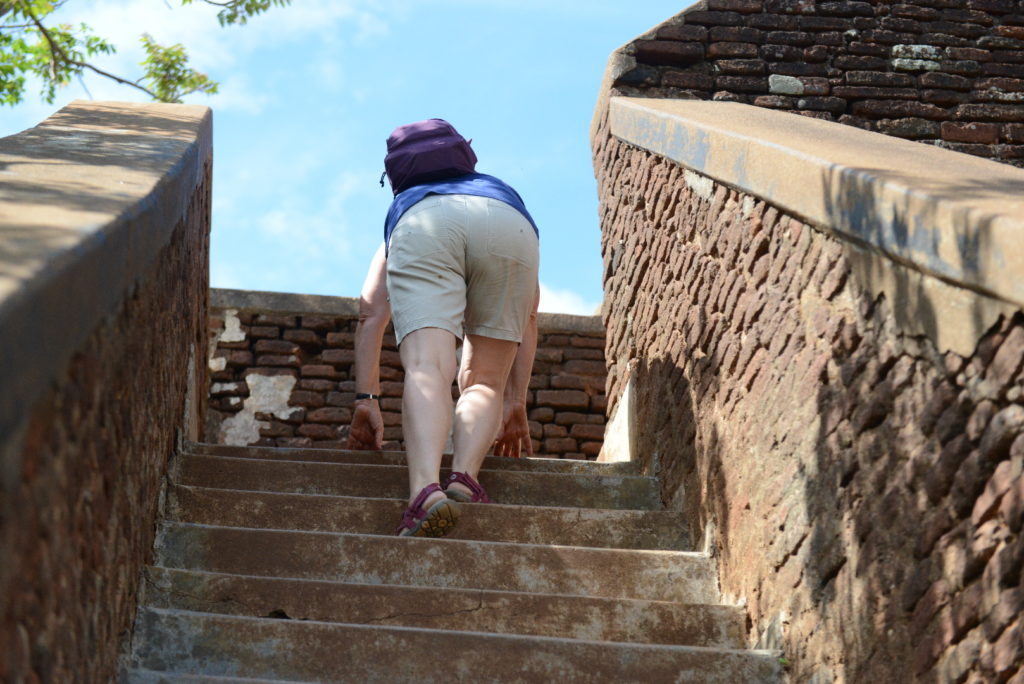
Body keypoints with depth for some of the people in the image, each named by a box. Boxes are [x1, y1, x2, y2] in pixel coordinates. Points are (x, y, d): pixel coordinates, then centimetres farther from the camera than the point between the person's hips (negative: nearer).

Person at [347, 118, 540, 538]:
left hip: (423, 220, -1)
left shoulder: (402, 208, 44)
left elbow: (370, 312, 27)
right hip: (509, 224, 1)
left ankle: (425, 488, -38)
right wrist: (515, 406, 33)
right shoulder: (507, 196, 46)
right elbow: (527, 316, 34)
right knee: (484, 380, 10)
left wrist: (367, 399, 22)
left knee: (427, 370, -13)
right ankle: (465, 477, -16)